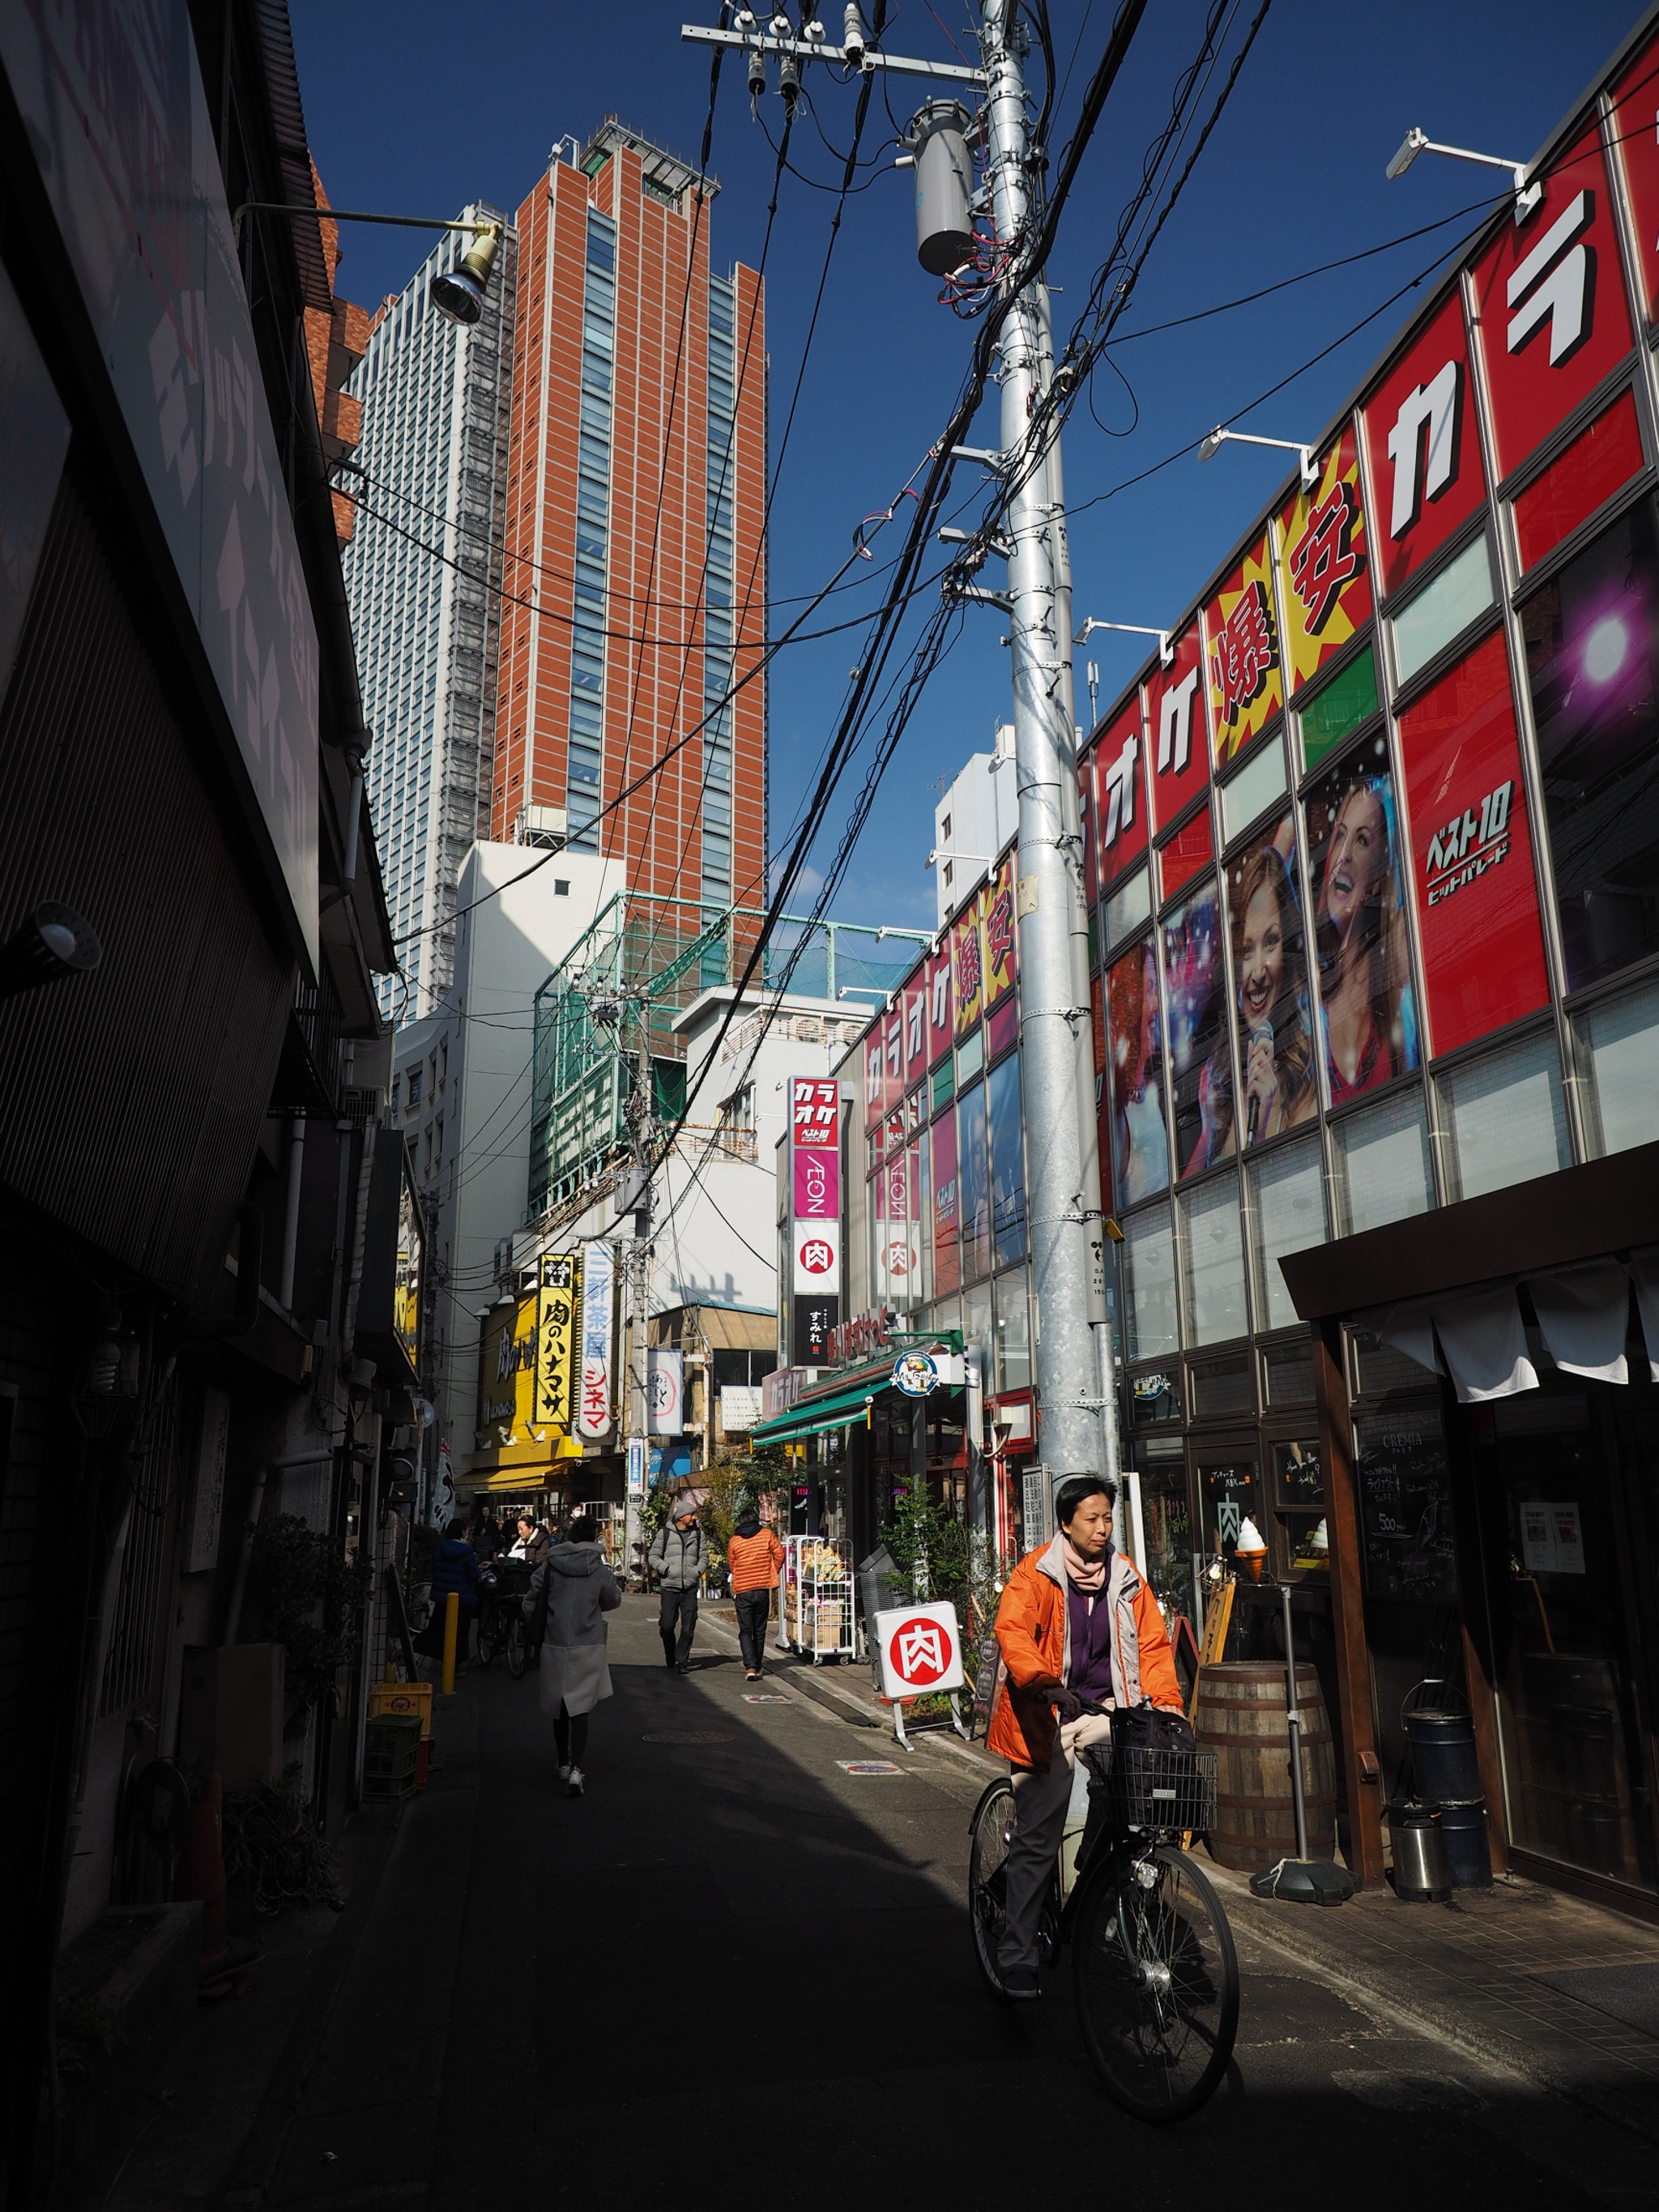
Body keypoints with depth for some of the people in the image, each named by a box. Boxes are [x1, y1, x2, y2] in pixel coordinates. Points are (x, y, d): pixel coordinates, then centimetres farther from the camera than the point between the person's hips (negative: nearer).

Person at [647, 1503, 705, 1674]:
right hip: (670, 1586, -2)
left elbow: (703, 1557, 13)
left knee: (688, 1628, -1)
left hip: (690, 1588, 2)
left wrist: (697, 1572, -4)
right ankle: (670, 1656, 27)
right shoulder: (664, 1533, 1)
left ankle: (682, 1660, 12)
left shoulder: (698, 1534, 10)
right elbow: (653, 1557, 2)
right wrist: (667, 1570, -10)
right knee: (667, 1625, 2)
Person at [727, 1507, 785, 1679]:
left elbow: (731, 1565, 10)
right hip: (763, 1589, 1)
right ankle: (758, 1666, 21)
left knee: (745, 1631, 1)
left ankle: (750, 1666, -15)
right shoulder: (767, 1534, -1)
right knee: (760, 1630, 15)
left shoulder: (734, 1541, 0)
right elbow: (779, 1554, -2)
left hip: (742, 1590, -1)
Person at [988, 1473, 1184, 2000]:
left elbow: (1152, 1642, 7)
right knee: (1037, 1838, -3)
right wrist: (1048, 1684, -35)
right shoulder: (1035, 1573, -6)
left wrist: (1166, 1704, -7)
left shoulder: (1126, 1577, 7)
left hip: (1109, 1713, 4)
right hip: (1047, 1718, -4)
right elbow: (1013, 1632, -19)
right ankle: (1017, 1955, 7)